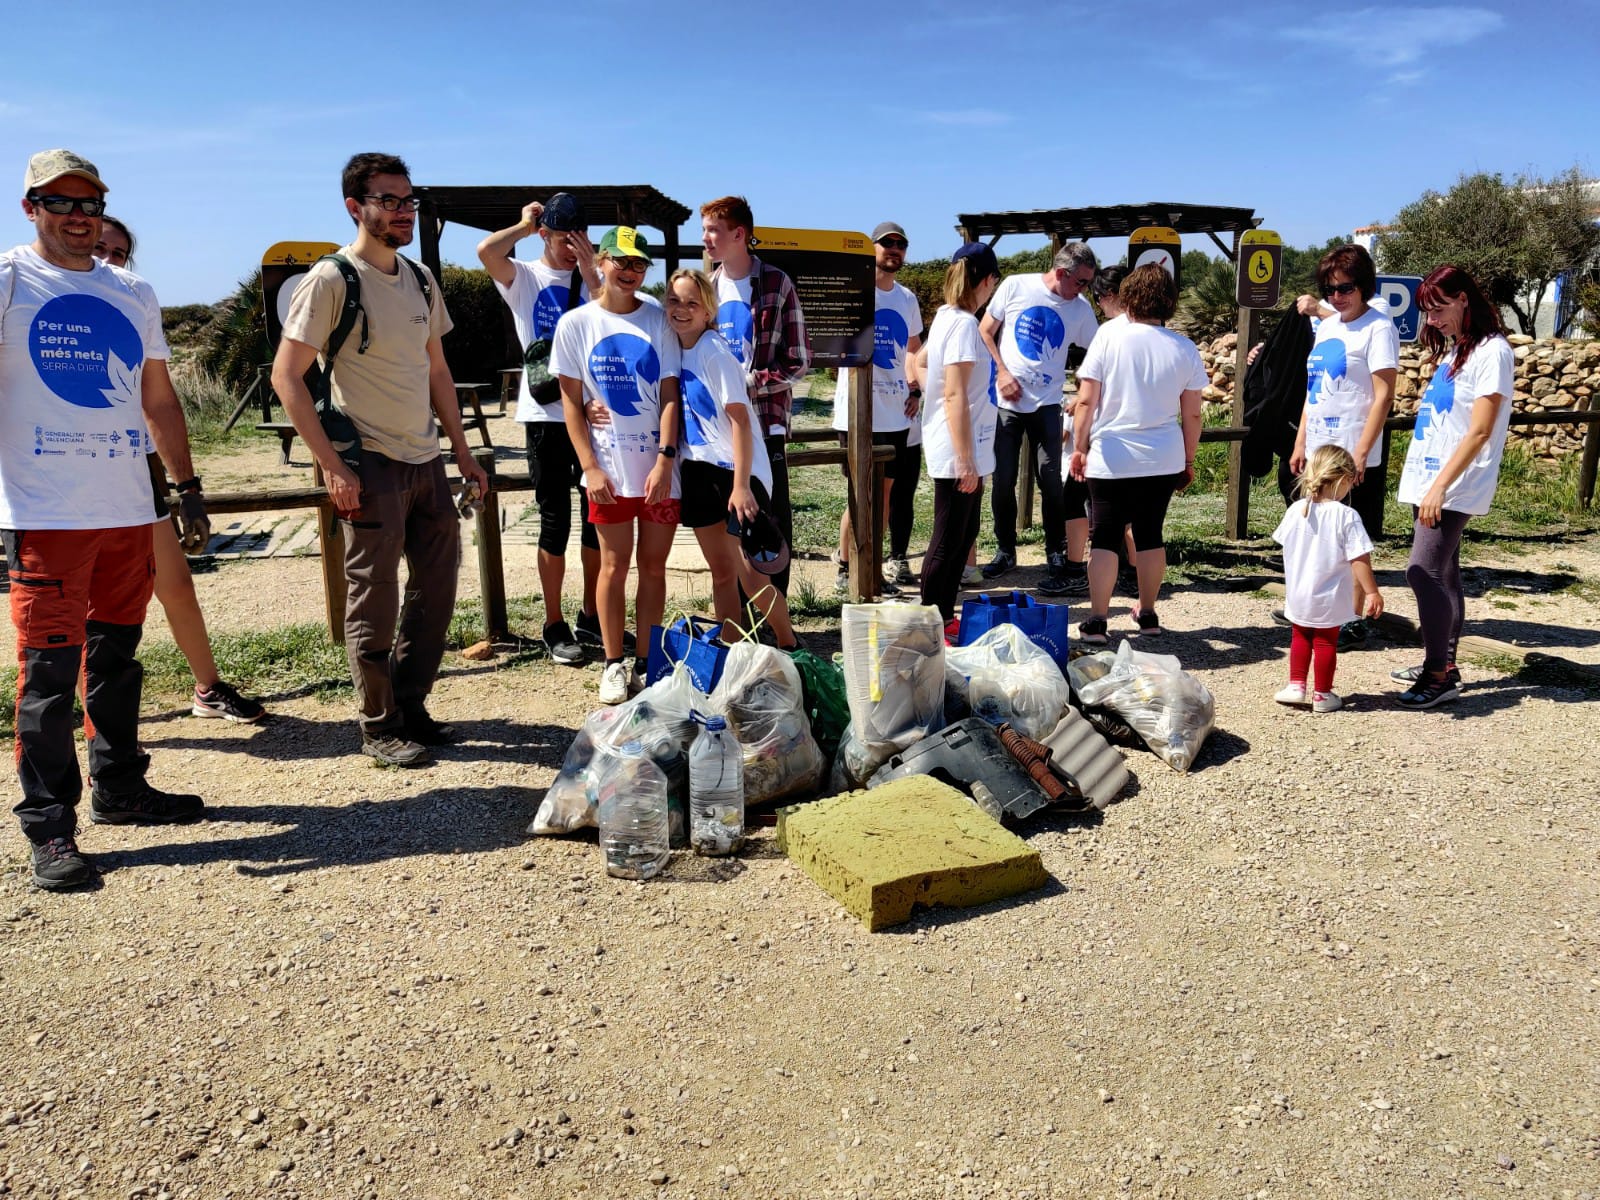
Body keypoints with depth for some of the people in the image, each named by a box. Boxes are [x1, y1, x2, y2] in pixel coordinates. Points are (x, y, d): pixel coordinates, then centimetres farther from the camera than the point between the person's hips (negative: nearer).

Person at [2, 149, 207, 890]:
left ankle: (119, 788, 27)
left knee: (117, 656, 14)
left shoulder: (135, 294, 15)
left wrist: (187, 483, 16)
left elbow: (159, 398, 19)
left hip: (128, 510, 5)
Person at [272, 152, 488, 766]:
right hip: (370, 465, -7)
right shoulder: (331, 279, -9)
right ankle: (379, 727, 14)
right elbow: (286, 376, -12)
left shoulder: (421, 278, 12)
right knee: (375, 601, 1)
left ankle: (410, 706, 27)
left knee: (435, 589, 12)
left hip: (426, 462, 7)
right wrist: (333, 465, -17)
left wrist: (463, 453, 13)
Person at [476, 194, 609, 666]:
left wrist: (590, 271, -9)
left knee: (597, 518, 9)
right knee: (555, 521, 1)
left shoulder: (591, 279, 11)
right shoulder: (524, 278, 2)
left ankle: (591, 615, 24)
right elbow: (486, 251, -19)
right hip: (546, 414, -3)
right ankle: (555, 626, 12)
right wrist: (526, 225, -3)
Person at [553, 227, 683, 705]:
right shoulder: (575, 323, 3)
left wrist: (664, 459, -11)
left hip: (659, 465, 1)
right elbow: (571, 401, 2)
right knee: (614, 564, 4)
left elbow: (669, 395, 0)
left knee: (654, 565, 6)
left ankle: (646, 662, 17)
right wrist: (590, 467, -6)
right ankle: (614, 664, 16)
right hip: (608, 467, -1)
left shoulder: (658, 321, 4)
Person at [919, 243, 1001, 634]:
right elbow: (955, 395, -22)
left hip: (965, 453, 10)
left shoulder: (945, 317, 10)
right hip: (958, 454, -10)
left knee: (965, 532, 19)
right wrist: (965, 459, -23)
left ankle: (944, 616, 28)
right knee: (948, 541, 0)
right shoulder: (964, 324, -17)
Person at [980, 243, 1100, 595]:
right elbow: (985, 332, 3)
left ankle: (1058, 559, 8)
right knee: (1003, 481, 4)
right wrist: (1002, 372, -8)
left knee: (1051, 482, -3)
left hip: (1046, 405, 1)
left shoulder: (1081, 309, 2)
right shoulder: (1015, 287, -3)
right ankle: (1005, 552, 21)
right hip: (1006, 400, 0)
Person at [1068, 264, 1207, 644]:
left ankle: (1096, 621, -3)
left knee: (1104, 538, 2)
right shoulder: (1185, 349, 1)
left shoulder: (1110, 335, -7)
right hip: (1163, 460, 3)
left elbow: (1086, 401, -9)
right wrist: (1188, 461, 17)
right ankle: (1147, 613, 24)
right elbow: (1192, 415, 5)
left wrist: (1079, 446, 1)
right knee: (1150, 534, 15)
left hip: (1111, 459, -3)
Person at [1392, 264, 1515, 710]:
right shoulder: (1453, 348, 14)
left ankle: (1439, 677, -4)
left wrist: (1440, 487, -22)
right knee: (1442, 573, 12)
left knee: (1424, 572, -12)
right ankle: (1442, 665, 21)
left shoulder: (1491, 351, -12)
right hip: (1431, 480, 9)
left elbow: (1479, 433, -18)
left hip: (1454, 487, -9)